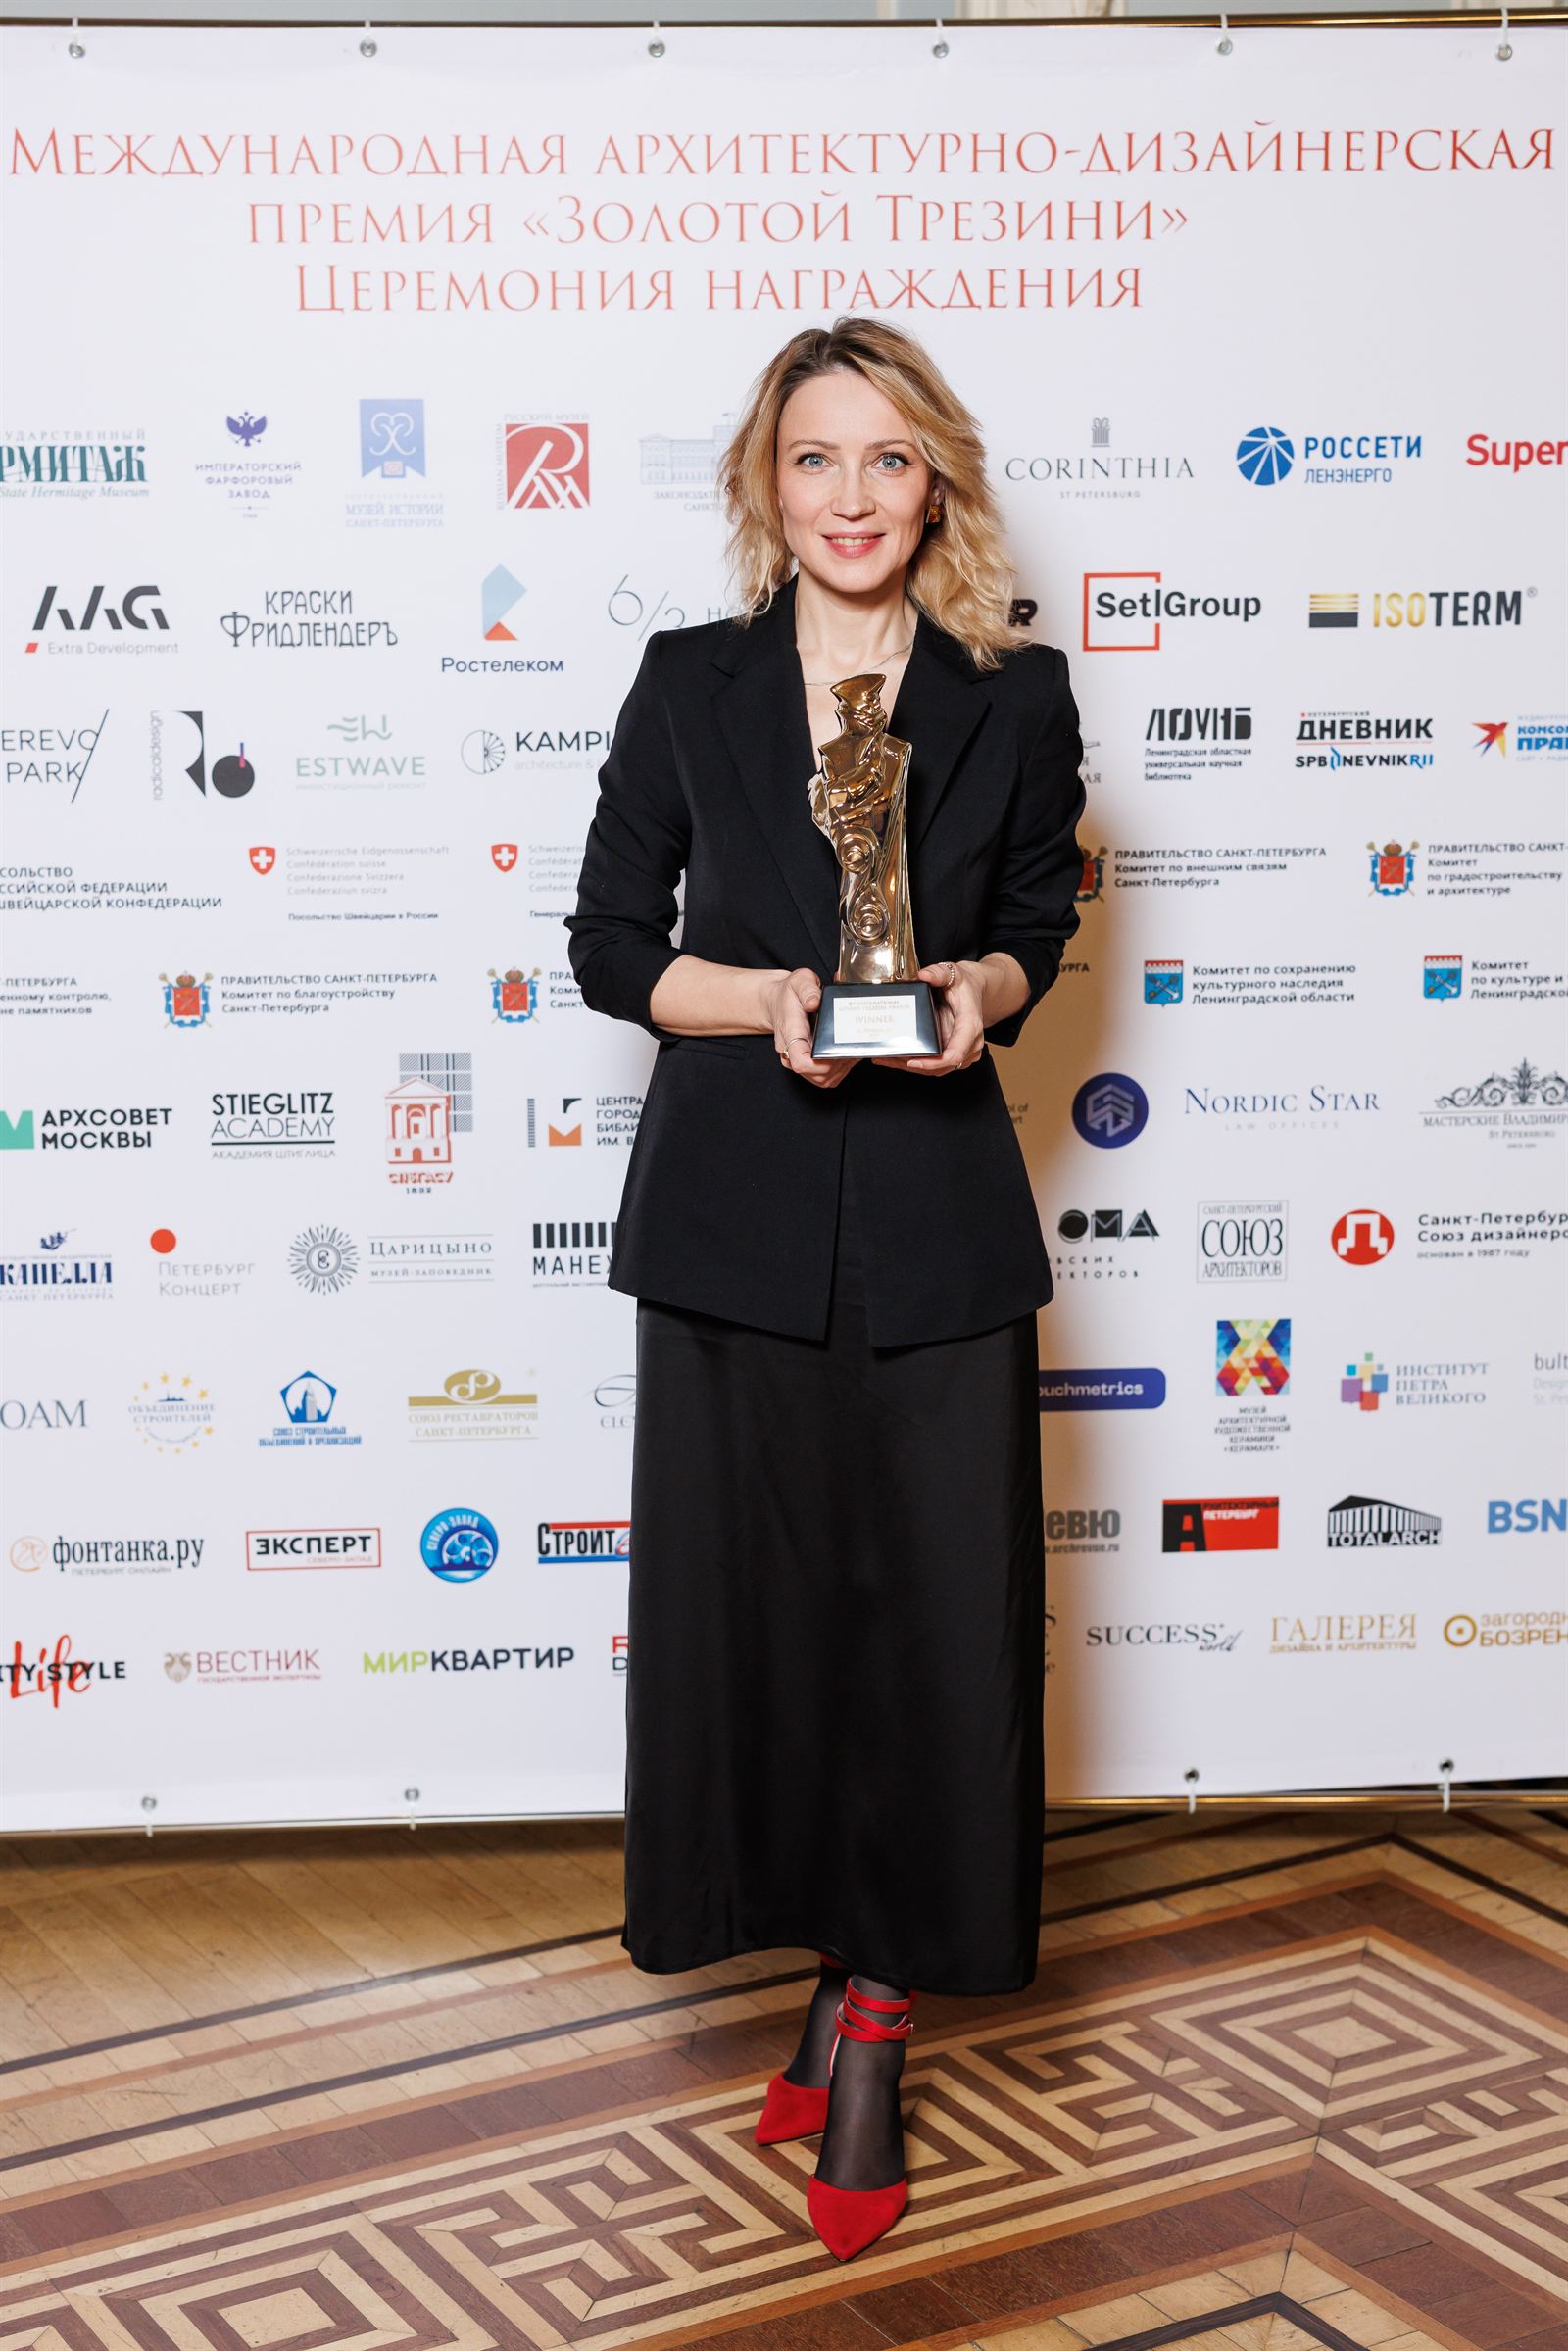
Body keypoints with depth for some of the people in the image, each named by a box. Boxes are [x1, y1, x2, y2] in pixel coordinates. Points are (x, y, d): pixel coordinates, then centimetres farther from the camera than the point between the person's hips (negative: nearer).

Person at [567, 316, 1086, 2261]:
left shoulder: (1015, 696, 4)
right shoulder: (691, 682, 4)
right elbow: (612, 944, 5)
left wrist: (977, 988, -9)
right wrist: (774, 1000, -13)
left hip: (935, 1218, 0)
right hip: (734, 1206, 1)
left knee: (934, 1598, 0)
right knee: (746, 1584, 5)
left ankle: (873, 2005, 16)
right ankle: (841, 1958, 25)